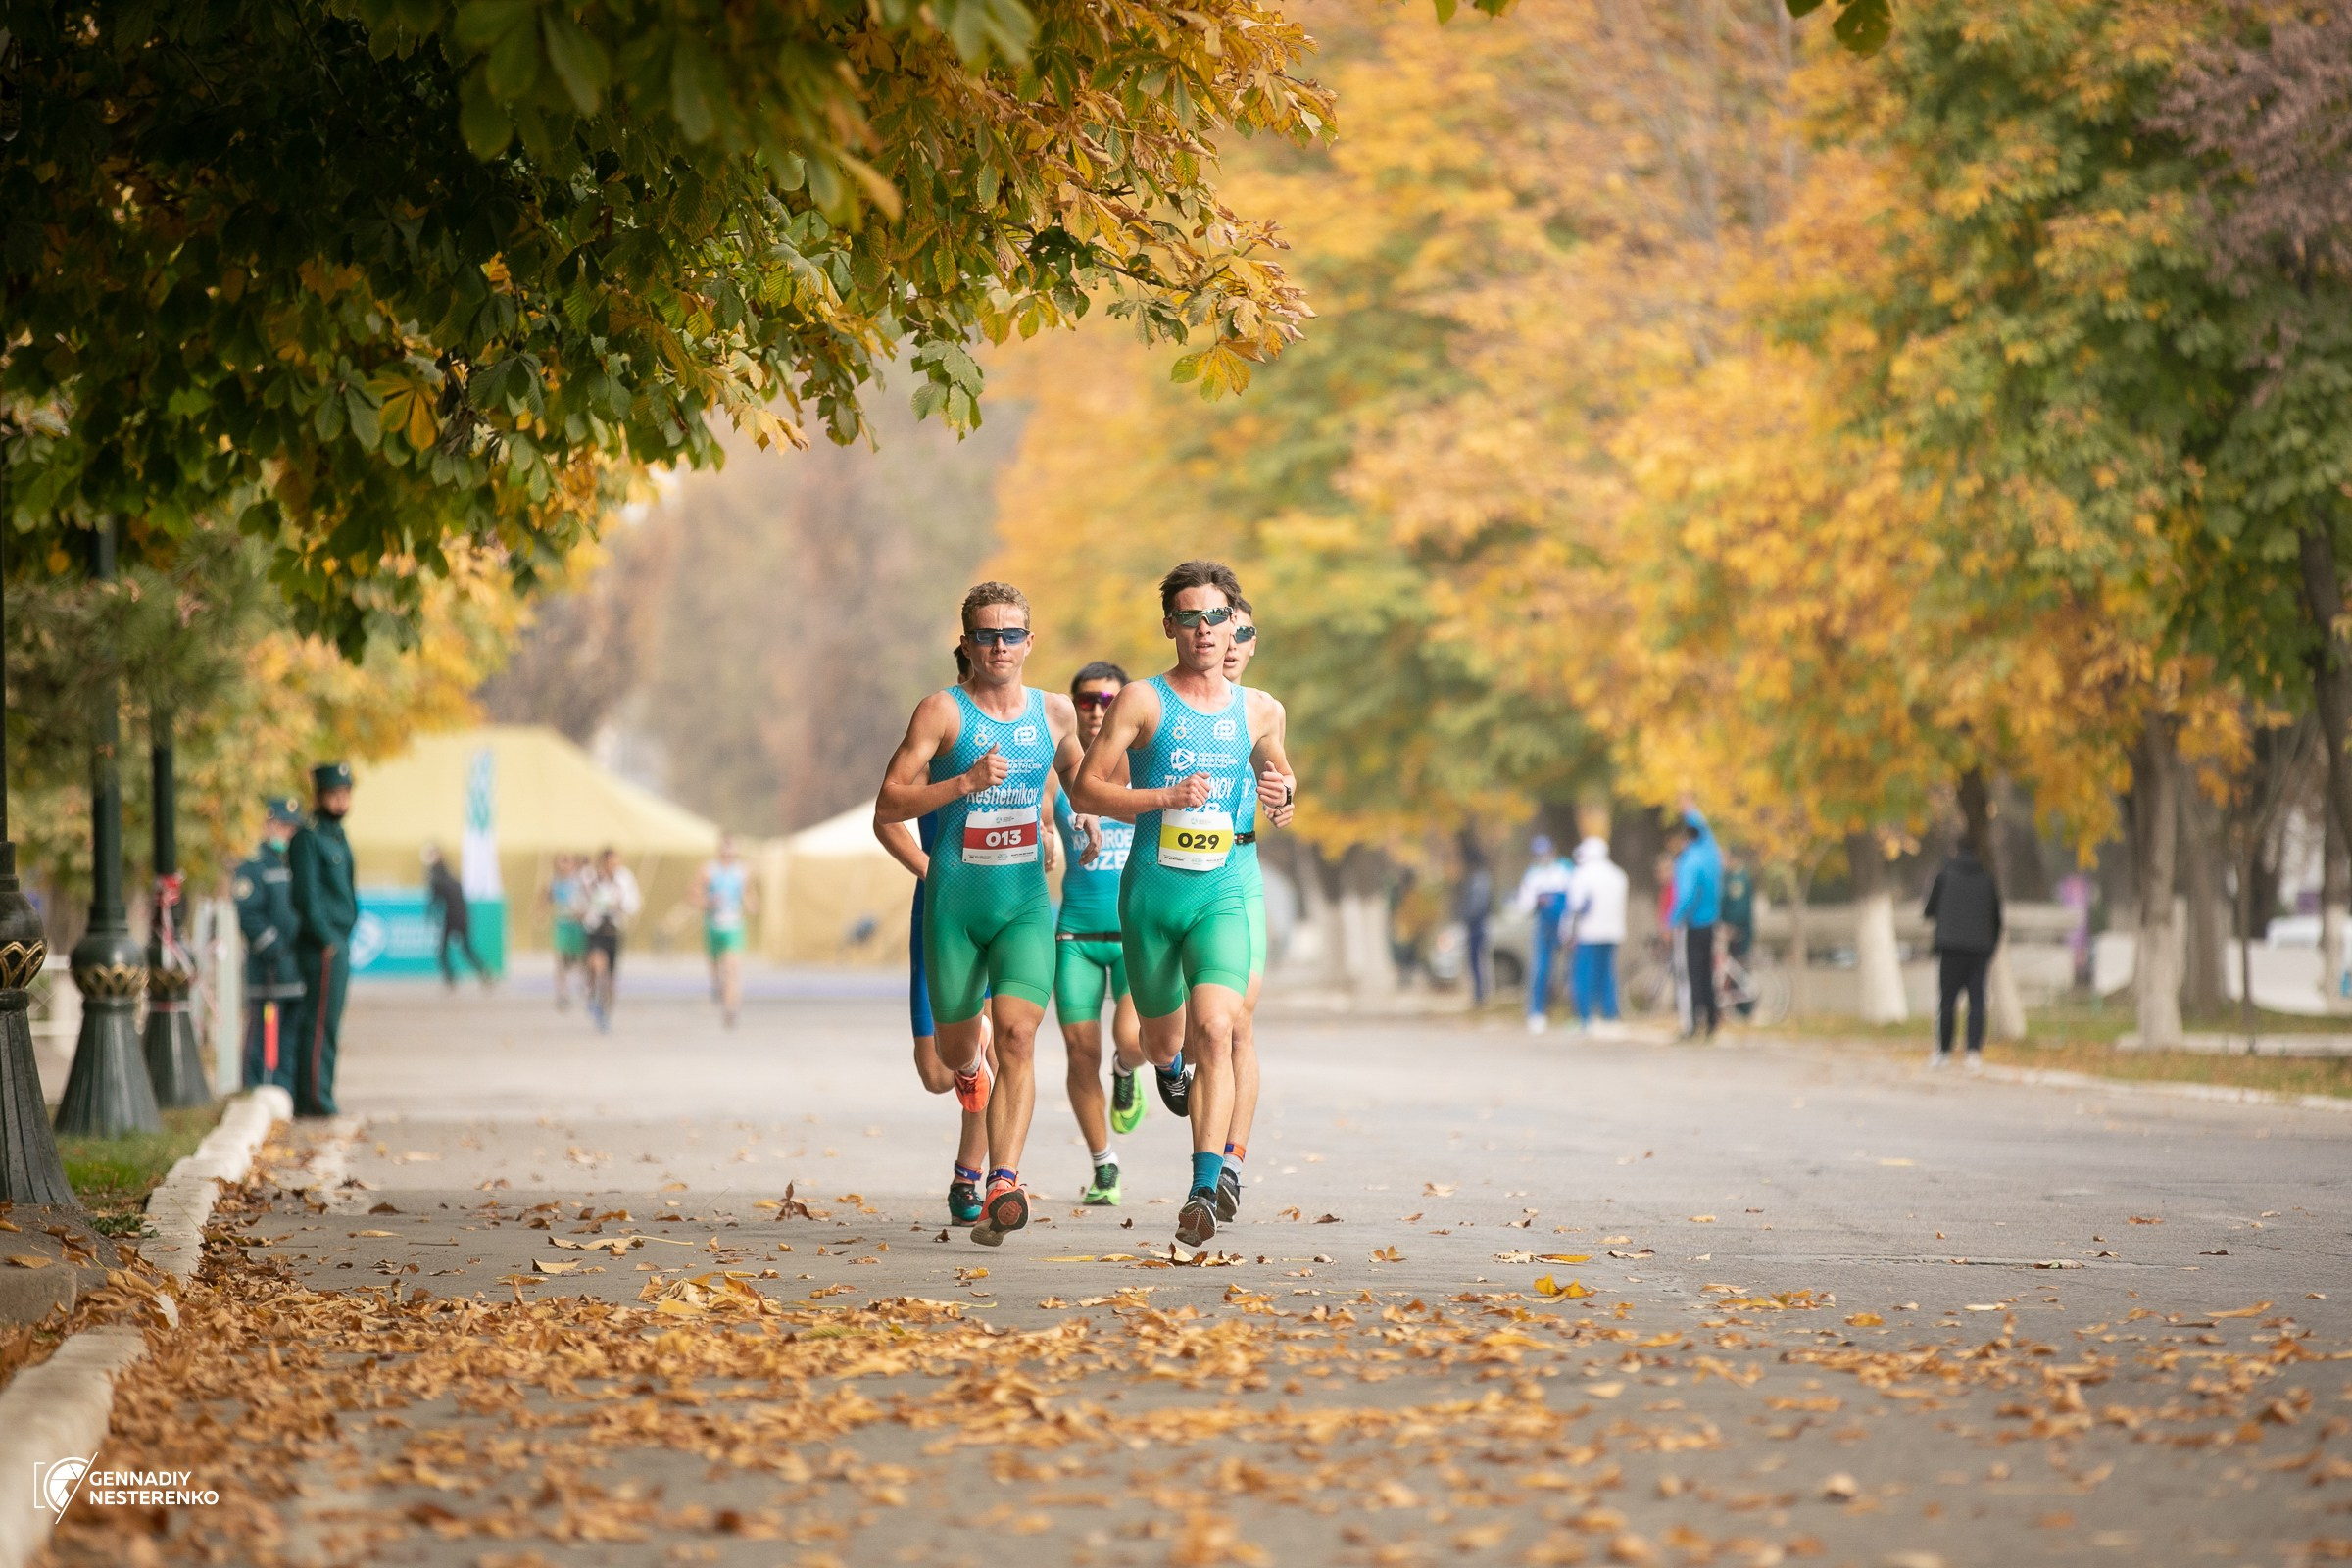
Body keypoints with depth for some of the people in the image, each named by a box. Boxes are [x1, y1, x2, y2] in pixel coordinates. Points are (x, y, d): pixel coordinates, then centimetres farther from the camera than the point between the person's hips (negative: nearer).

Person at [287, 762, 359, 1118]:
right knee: (321, 1023, -10)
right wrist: (327, 941, -18)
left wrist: (340, 941, 18)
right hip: (323, 945, -10)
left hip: (337, 942, 10)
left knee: (325, 1024, 10)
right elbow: (306, 895, -17)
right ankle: (314, 1100, -9)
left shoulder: (336, 835, 18)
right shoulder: (308, 837, -11)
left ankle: (311, 1099, 13)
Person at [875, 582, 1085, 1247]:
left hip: (1026, 902, 1)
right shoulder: (942, 711, -6)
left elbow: (1077, 771, 29)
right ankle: (973, 1065, 49)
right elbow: (887, 805, -12)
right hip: (953, 903, -1)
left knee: (1017, 1035, -18)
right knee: (957, 1052, 10)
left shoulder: (1055, 712, 7)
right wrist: (965, 782, -23)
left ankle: (1004, 1186, -23)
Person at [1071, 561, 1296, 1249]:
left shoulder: (1257, 710, 9)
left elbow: (1276, 769, 29)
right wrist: (1166, 795, -18)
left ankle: (1204, 1190, -25)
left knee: (1215, 1030, -21)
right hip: (1150, 893, -1)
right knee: (1164, 1043, 14)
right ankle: (1171, 1065, 54)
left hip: (1221, 895, 1)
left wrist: (1283, 791, 4)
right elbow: (1085, 787, -5)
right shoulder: (1142, 701, -3)